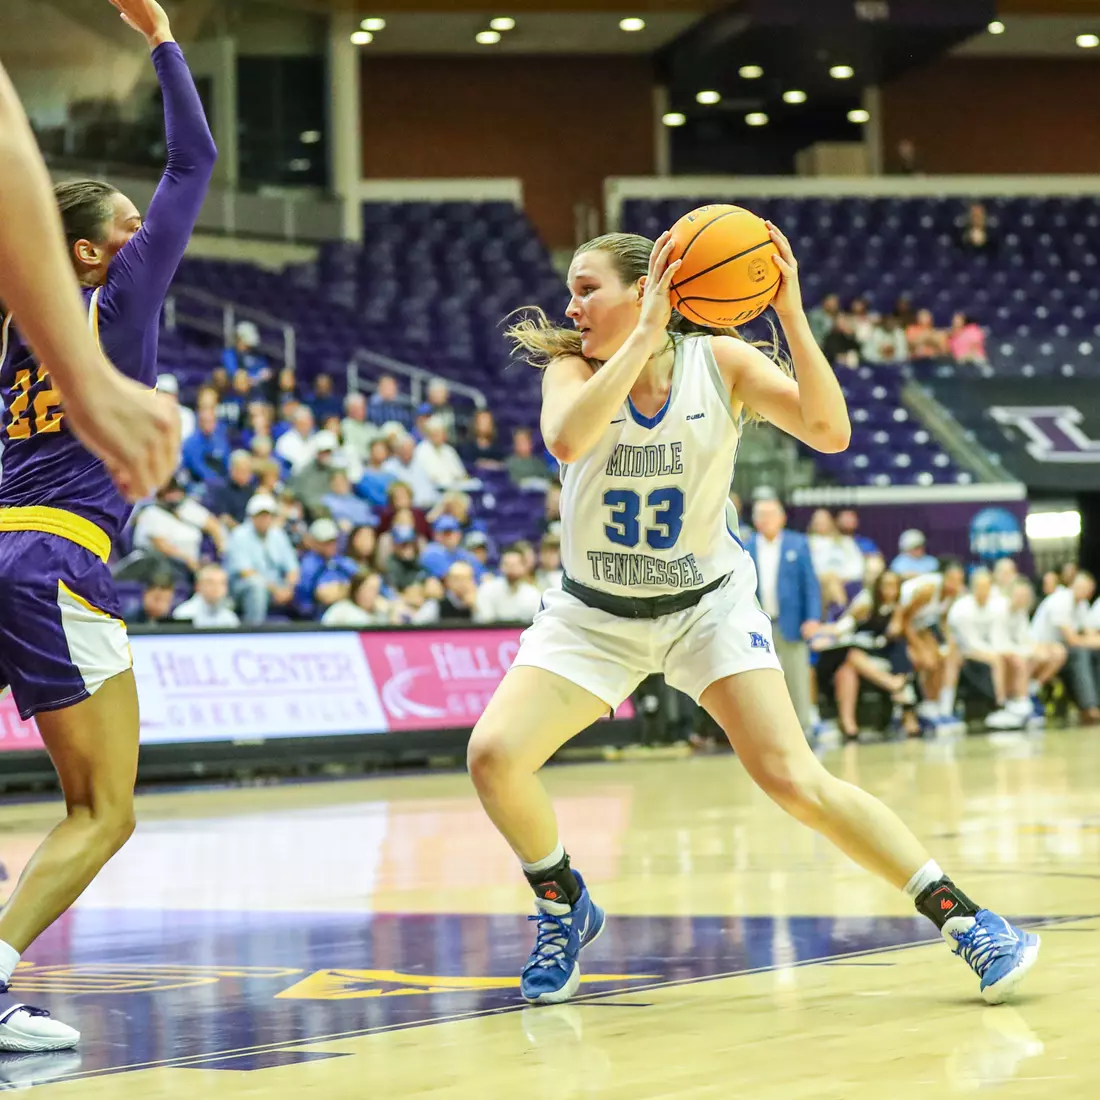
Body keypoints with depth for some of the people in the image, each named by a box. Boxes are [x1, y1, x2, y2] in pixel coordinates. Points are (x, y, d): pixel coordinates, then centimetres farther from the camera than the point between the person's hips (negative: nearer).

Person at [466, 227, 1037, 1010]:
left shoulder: (720, 363, -14)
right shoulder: (574, 369, -13)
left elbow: (830, 432, -27)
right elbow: (565, 440, -37)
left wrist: (792, 318, -36)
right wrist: (645, 336, -40)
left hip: (707, 603, -1)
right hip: (595, 614, 2)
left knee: (796, 781, -14)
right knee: (494, 755, -17)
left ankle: (963, 919, -4)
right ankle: (565, 907, 10)